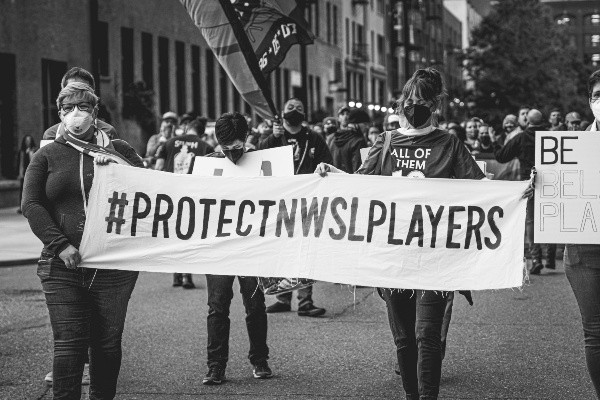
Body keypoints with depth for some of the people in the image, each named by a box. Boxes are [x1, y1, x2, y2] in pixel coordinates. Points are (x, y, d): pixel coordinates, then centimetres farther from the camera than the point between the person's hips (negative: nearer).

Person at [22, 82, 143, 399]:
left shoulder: (118, 150, 12)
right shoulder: (47, 156, 10)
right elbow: (31, 205, 1)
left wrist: (118, 165, -12)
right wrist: (60, 245, -12)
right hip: (62, 265, -1)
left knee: (108, 342, 5)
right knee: (69, 342, -5)